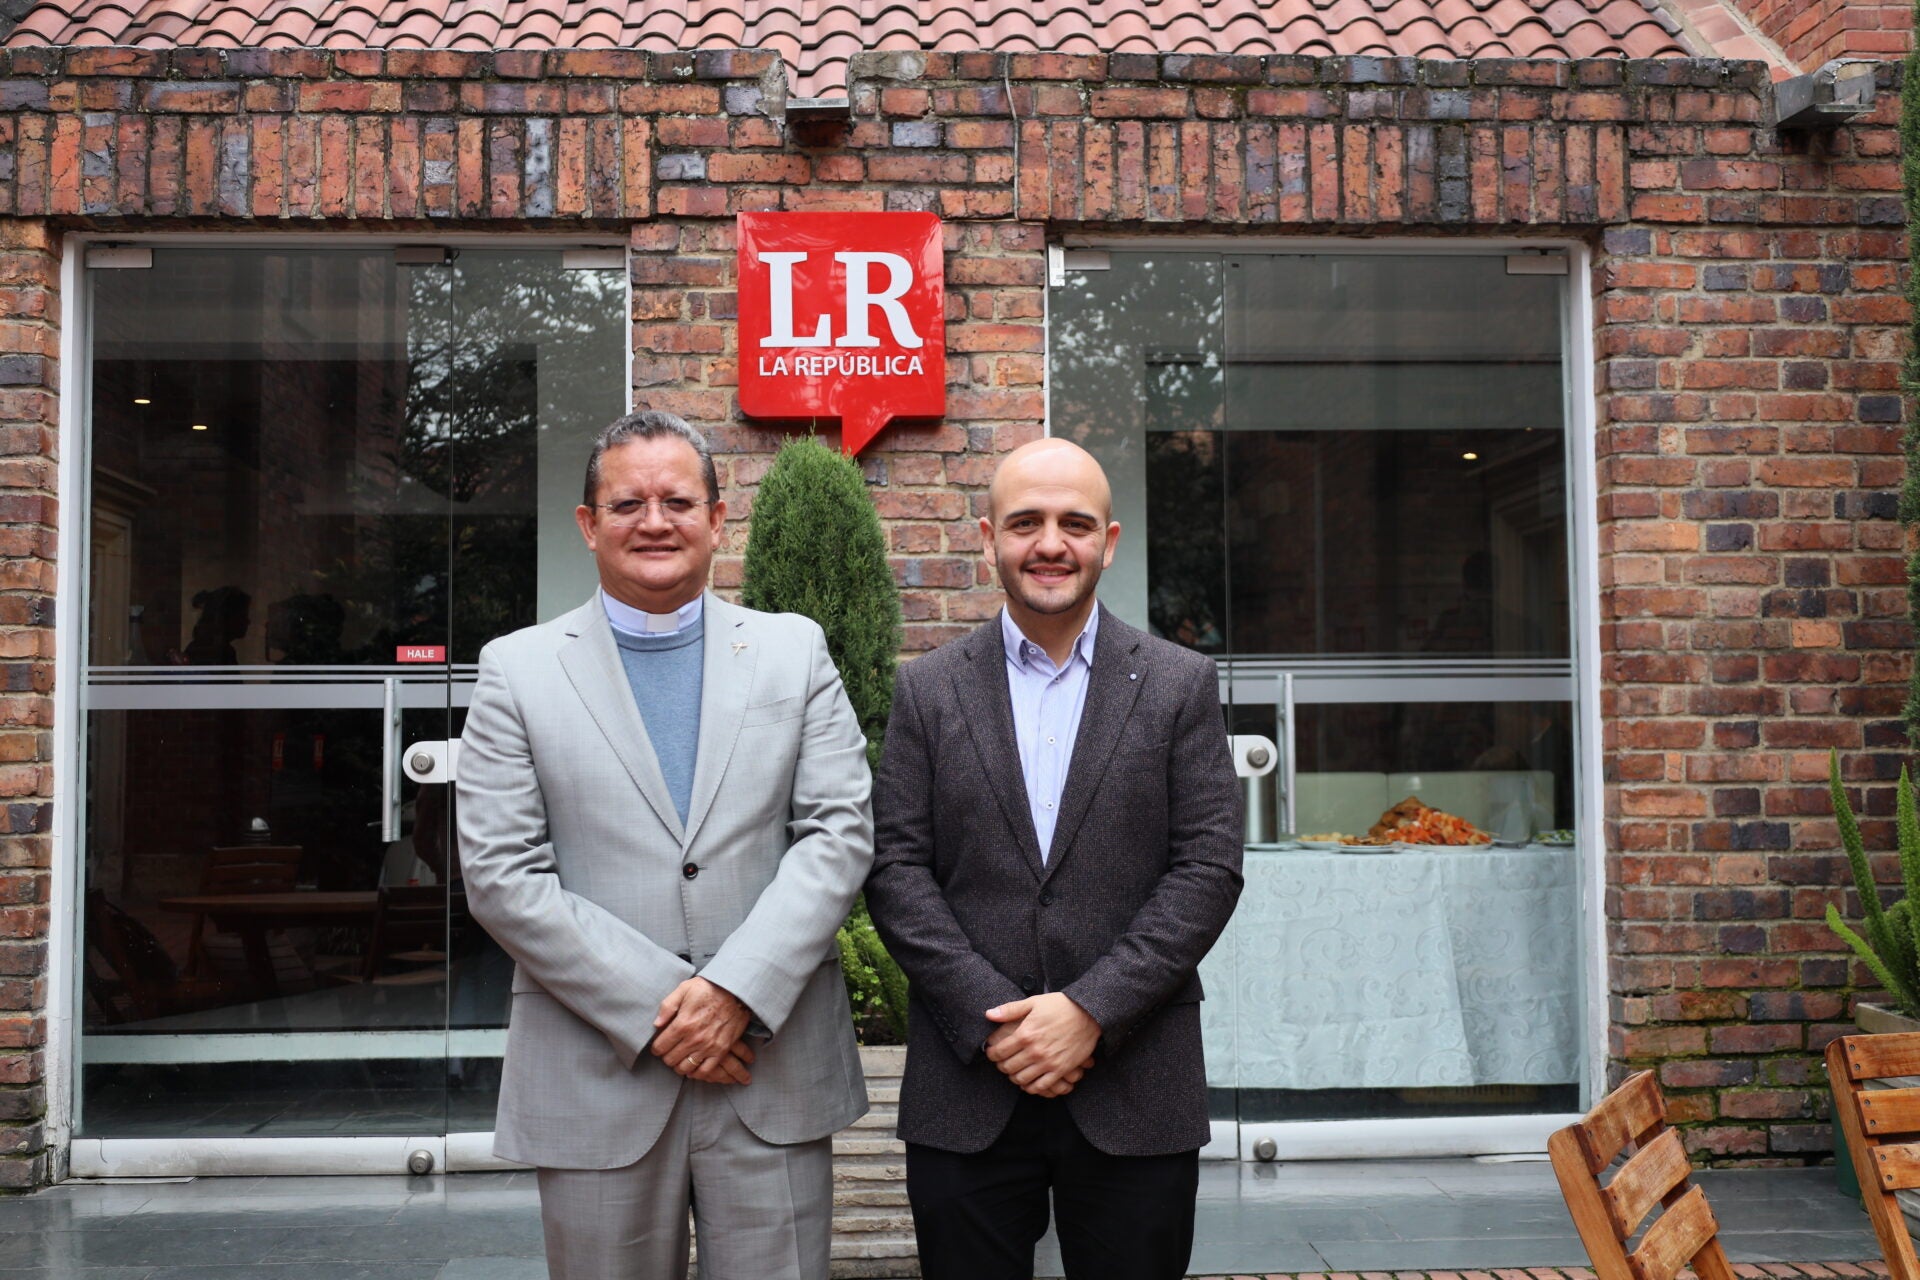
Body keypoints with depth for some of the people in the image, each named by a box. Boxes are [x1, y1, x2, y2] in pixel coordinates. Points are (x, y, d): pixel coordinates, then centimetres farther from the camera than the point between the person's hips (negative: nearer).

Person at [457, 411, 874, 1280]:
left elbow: (840, 834, -1)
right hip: (598, 1081, 0)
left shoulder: (795, 651, 7)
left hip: (774, 1071, 1)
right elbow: (501, 876, -4)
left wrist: (736, 990, -13)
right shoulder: (516, 670, 3)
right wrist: (652, 1011, -11)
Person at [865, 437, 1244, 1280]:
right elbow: (896, 869, 0)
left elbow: (1209, 867, -3)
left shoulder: (1180, 686, 4)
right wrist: (993, 1018, -11)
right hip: (965, 1091, 1)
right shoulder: (927, 691, 6)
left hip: (1136, 1094, 0)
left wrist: (1091, 1009, -12)